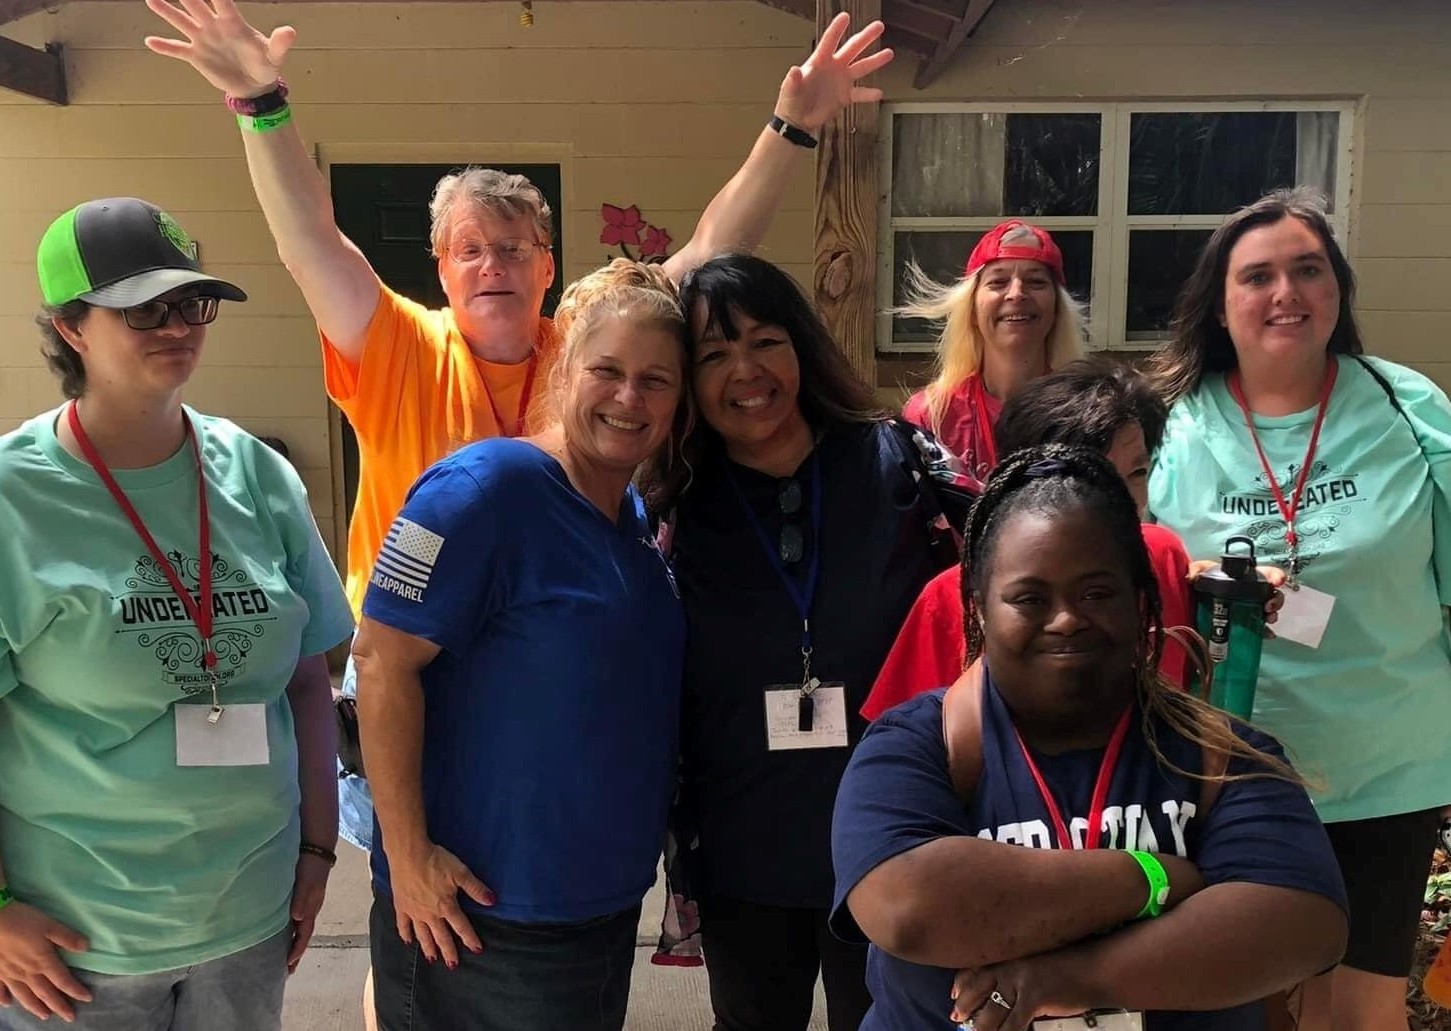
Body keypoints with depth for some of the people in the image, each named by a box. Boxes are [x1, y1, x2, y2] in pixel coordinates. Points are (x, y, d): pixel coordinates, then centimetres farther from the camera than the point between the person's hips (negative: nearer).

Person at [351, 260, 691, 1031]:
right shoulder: (486, 486, -18)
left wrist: (670, 848, 14)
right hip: (480, 909, -7)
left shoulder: (642, 519, 5)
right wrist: (408, 854, -20)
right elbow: (382, 661, -20)